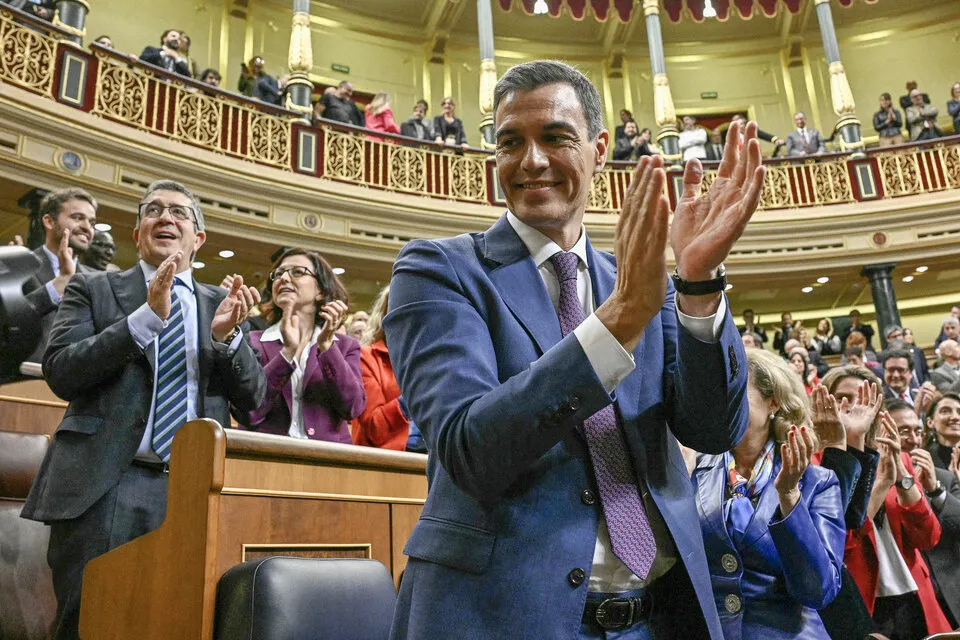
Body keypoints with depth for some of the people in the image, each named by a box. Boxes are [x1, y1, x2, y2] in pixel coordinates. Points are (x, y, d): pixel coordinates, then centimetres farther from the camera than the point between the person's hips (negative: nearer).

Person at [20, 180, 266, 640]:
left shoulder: (222, 304, 14)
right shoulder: (93, 289, 10)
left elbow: (253, 398, 8)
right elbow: (59, 372, -4)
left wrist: (227, 335, -11)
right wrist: (147, 316, -14)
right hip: (105, 486, -1)